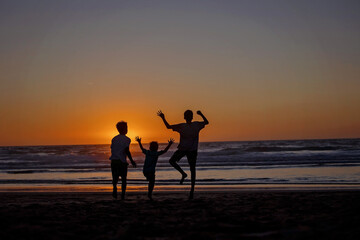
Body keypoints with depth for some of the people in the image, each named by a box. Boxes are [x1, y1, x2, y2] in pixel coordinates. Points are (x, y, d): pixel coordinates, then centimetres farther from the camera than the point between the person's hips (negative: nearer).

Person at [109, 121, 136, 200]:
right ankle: (123, 195, 7)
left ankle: (114, 188, -22)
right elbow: (127, 151, -15)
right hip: (122, 161, -3)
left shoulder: (114, 139, 9)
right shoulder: (126, 139, -6)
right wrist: (131, 161, -10)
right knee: (123, 178, 10)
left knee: (115, 177, 9)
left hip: (114, 160, 3)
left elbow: (112, 149, 11)